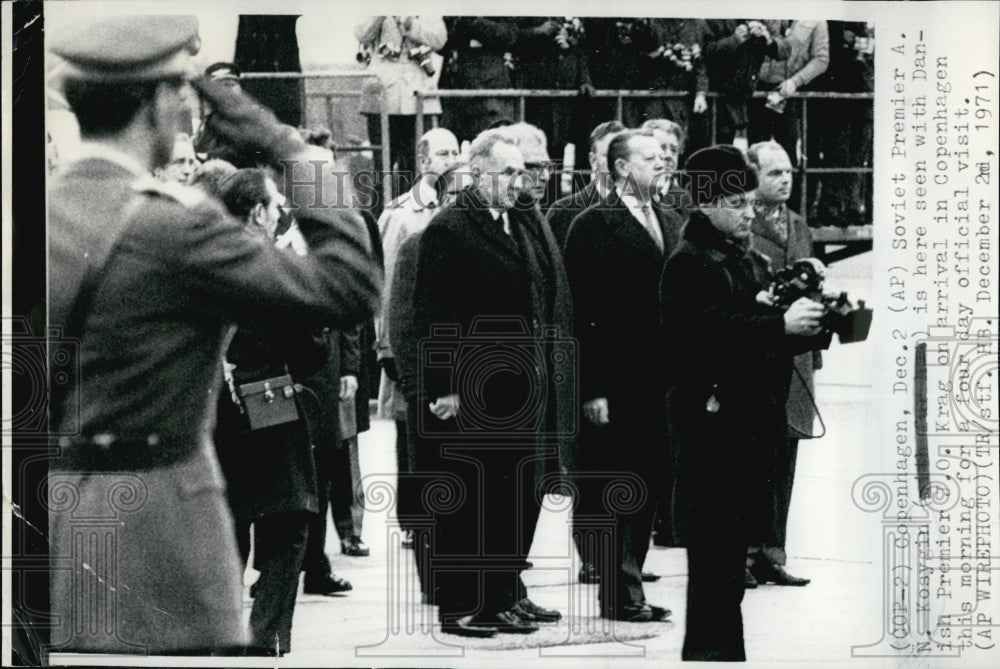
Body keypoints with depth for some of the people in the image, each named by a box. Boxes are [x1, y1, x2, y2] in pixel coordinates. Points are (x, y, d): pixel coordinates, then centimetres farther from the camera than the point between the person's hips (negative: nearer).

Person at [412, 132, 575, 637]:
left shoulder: (528, 229, 14)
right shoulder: (448, 231, -9)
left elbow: (553, 307, 19)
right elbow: (435, 317, -13)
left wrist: (549, 376, 13)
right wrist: (443, 387, -17)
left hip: (520, 390, 8)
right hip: (467, 394, -8)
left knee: (513, 498, 12)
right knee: (464, 502, -1)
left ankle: (503, 595, 21)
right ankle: (458, 605, 5)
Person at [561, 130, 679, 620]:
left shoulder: (667, 225, 16)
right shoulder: (595, 225, -7)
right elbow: (585, 312, -11)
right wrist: (593, 388, -16)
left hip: (657, 383, 7)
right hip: (615, 387, -7)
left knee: (646, 488, 9)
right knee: (614, 490, -2)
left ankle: (628, 588, 16)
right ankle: (620, 593, 5)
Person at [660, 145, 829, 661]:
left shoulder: (738, 257, 19)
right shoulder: (689, 264, -9)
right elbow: (714, 328, -24)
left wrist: (813, 330, 4)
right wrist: (781, 324, -27)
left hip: (745, 420, 9)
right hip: (709, 423, -9)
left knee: (731, 549, 12)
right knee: (713, 553, -8)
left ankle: (726, 654, 17)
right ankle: (707, 651, -4)